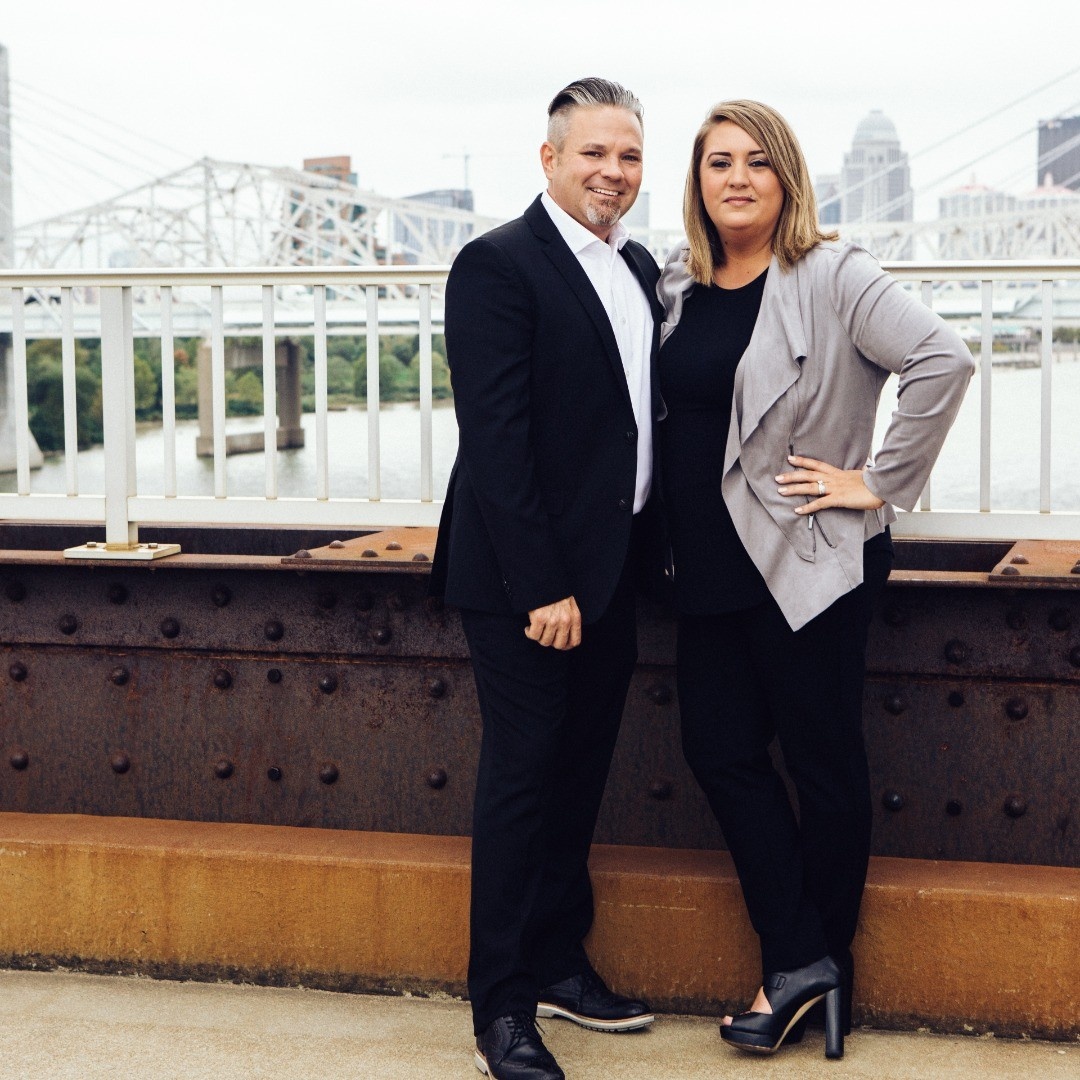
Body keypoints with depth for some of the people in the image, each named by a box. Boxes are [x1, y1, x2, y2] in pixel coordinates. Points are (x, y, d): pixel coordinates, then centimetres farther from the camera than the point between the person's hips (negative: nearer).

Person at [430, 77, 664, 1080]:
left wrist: (652, 548, 6)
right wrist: (541, 585, -20)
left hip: (610, 570, 8)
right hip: (524, 573, -7)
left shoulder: (640, 268, 13)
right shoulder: (497, 264, -12)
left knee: (580, 768, 16)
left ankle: (558, 960, 30)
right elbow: (495, 437, -17)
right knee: (522, 772, -2)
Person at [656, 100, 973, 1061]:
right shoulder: (678, 285, 8)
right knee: (721, 751, 6)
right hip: (711, 566, 7)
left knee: (823, 760, 4)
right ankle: (800, 962, 14)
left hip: (809, 560, -7)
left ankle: (819, 962, 19)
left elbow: (943, 361, -20)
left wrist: (880, 483, -17)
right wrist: (668, 542, 9)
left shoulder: (833, 277, -11)